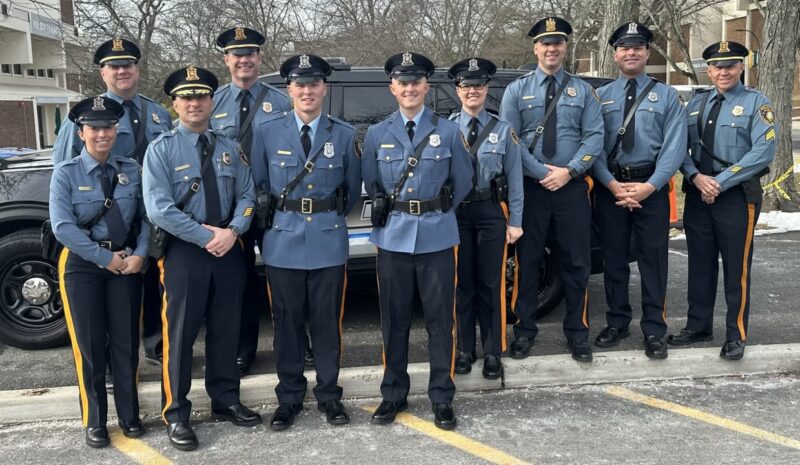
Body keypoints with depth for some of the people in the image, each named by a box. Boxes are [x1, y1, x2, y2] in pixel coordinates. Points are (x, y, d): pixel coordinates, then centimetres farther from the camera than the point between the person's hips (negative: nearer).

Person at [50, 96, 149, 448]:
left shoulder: (131, 170, 3)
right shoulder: (66, 173, -5)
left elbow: (146, 217, 2)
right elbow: (63, 227, -14)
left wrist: (139, 254, -13)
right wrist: (106, 257, -15)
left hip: (127, 262, 2)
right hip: (83, 264, -2)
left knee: (126, 342, 8)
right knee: (90, 345, 4)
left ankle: (129, 416, 23)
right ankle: (94, 421, 20)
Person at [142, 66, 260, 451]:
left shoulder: (229, 148, 8)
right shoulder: (161, 149, -5)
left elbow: (246, 195, 5)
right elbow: (159, 209, -15)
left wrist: (232, 231, -14)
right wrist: (207, 237, -17)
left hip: (229, 249, 4)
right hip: (184, 251, -4)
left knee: (226, 330, 14)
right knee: (180, 334, 2)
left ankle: (226, 401, 29)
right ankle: (176, 414, 14)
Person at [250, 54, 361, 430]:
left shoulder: (344, 135, 3)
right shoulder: (267, 133, 2)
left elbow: (353, 188, 13)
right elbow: (259, 186, 9)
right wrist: (280, 216, 6)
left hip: (329, 241, 0)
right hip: (283, 240, 0)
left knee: (328, 321, 7)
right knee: (287, 322, 7)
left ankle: (329, 395, 22)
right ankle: (289, 397, 21)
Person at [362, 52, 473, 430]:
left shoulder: (449, 132, 2)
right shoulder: (377, 134, 7)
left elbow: (463, 182, 9)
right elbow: (369, 182, 16)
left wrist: (437, 211, 9)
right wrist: (384, 208, 7)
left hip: (437, 237, -1)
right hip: (392, 237, 1)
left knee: (440, 319, 4)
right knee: (394, 320, 9)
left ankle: (442, 398, 16)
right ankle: (393, 394, 23)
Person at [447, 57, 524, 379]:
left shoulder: (503, 130, 2)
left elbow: (514, 178, 1)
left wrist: (515, 221, -3)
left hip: (491, 212, 0)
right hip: (455, 212, 1)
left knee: (491, 284, 5)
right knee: (462, 283, 9)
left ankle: (493, 353, 16)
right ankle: (464, 350, 22)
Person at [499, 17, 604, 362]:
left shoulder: (582, 90, 8)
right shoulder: (517, 90, 5)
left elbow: (595, 136, 0)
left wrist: (569, 171, -14)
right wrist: (543, 172, -12)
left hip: (573, 187, 1)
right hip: (530, 187, 0)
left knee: (576, 261, 6)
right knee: (527, 260, 6)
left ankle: (577, 332, 18)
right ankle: (524, 330, 17)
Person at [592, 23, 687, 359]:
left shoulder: (666, 96, 4)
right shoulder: (600, 97, 7)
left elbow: (674, 146, -4)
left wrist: (649, 185, -15)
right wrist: (612, 184, -14)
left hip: (652, 187, -1)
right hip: (609, 186, 1)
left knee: (653, 259, 3)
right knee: (614, 258, 10)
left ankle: (654, 330, 13)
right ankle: (617, 323, 24)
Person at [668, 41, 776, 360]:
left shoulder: (756, 103, -4)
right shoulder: (695, 104, 11)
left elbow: (763, 151, -14)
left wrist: (720, 182, -17)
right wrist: (697, 177, -13)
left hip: (738, 196, -4)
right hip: (697, 194, 5)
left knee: (736, 268, 2)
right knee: (700, 265, 12)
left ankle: (736, 336, 14)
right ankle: (698, 327, 25)